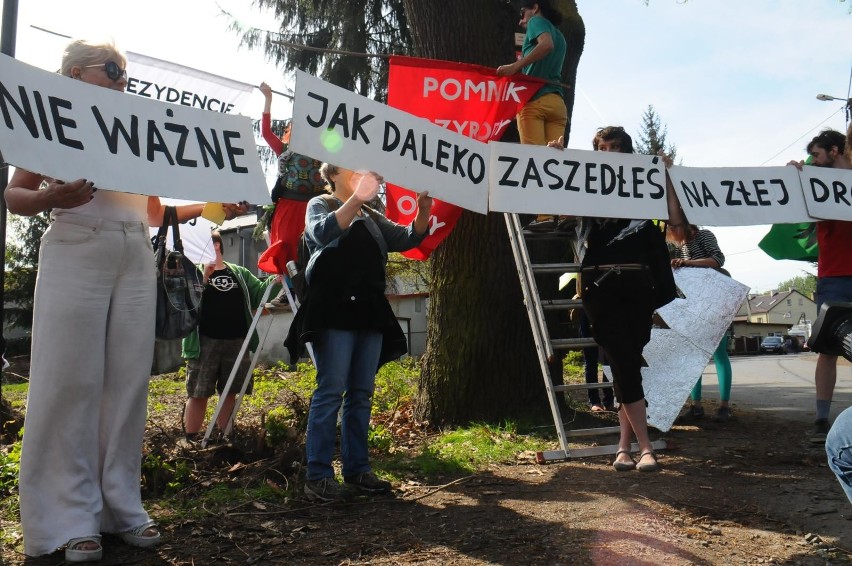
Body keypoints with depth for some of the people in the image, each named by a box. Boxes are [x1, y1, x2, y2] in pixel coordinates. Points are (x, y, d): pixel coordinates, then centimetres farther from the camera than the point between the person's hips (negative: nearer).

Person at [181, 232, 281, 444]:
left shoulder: (239, 273, 14)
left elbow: (258, 294, 11)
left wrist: (274, 281, -7)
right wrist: (203, 277, -21)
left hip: (236, 342, 3)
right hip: (205, 342, -3)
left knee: (230, 392, 9)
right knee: (198, 393, -1)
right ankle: (192, 440, 7)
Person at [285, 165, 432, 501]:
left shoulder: (372, 219, 24)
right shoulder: (320, 205, 8)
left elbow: (408, 238, 13)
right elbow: (323, 232, -14)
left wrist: (423, 212, -5)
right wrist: (357, 198, -24)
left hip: (369, 311, 6)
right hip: (334, 310, -6)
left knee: (361, 394, 5)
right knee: (331, 391, -11)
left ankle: (357, 470, 9)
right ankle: (318, 475, -9)